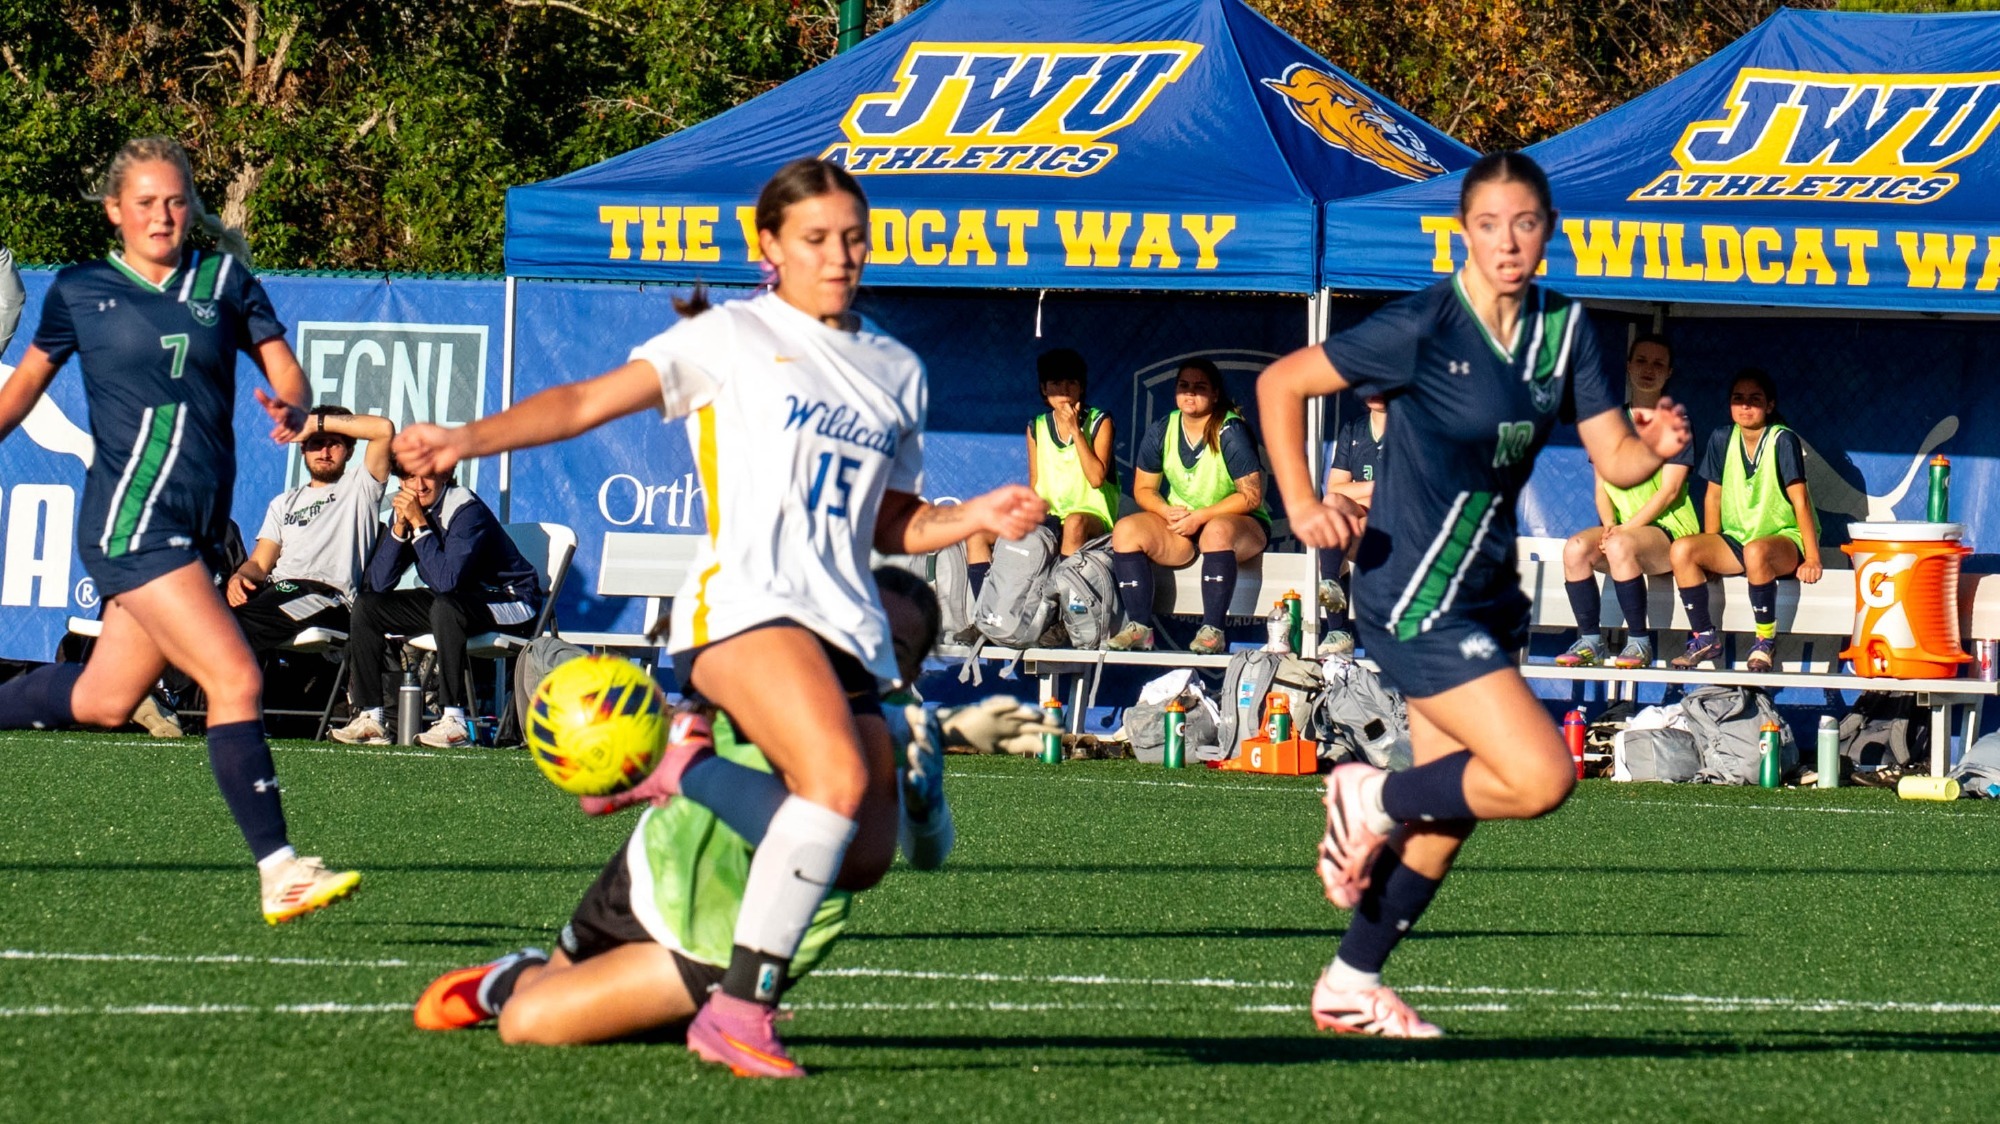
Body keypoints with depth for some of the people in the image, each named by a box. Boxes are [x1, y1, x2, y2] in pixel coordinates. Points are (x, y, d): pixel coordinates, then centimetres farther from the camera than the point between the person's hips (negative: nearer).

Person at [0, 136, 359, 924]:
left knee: (104, 699, 11)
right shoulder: (81, 292, 4)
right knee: (235, 681, -16)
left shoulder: (224, 281, 10)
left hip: (199, 527, 5)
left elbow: (282, 367, 6)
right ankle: (278, 872, -16)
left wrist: (292, 408, -15)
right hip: (131, 518, -5)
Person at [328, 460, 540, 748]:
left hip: (510, 603, -8)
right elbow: (378, 584, -6)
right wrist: (400, 526, -17)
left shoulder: (468, 511, -22)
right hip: (454, 603, 8)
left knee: (445, 607, -37)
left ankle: (454, 721, -34)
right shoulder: (405, 509, -1)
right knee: (367, 606, -2)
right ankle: (369, 718, -5)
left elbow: (446, 580, -33)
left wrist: (419, 524, -28)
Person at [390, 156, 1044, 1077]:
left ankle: (687, 776, 15)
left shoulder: (895, 371, 23)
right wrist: (469, 438, -12)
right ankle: (738, 1012, -28)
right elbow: (590, 401, 1)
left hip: (849, 630, 6)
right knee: (838, 778, -31)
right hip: (745, 605, -6)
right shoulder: (730, 337, 8)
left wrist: (973, 519, 7)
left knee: (863, 859, -3)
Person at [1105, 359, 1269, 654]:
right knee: (1126, 530, -21)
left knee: (1217, 531, -41)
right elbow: (1143, 489, 9)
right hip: (1180, 525, 5)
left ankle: (1213, 630, -37)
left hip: (1239, 522, -5)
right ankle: (1139, 628, -22)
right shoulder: (1161, 431, 2)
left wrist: (1200, 517, -22)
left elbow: (1252, 496, -15)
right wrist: (1167, 512, -13)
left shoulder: (1231, 432, -13)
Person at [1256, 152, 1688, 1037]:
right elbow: (1280, 384, -8)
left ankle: (1349, 987, 27)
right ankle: (1373, 802, 4)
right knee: (1541, 777, -18)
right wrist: (1302, 506, -17)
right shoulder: (1424, 327, -15)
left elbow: (1615, 462, 4)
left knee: (1446, 817, 12)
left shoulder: (1564, 328, 4)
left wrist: (1656, 446, -18)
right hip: (1415, 598, -8)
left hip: (1486, 593, 8)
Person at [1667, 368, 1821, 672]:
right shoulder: (1722, 439, 5)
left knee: (1756, 552, -41)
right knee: (1682, 550, -22)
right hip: (1735, 540, 5)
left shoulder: (1783, 441, -10)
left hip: (1785, 538, -5)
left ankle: (1765, 640, -24)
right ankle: (1705, 637, -11)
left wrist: (1812, 557, -17)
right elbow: (1714, 496, 12)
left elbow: (1800, 500, -13)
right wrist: (1710, 553, 6)